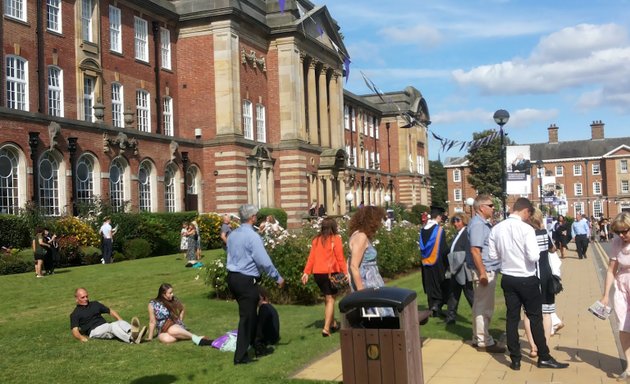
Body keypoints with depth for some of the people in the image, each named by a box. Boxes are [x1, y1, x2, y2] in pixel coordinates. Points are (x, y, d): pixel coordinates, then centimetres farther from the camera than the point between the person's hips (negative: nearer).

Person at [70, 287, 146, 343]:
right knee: (112, 326, -34)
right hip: (94, 331, -6)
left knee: (121, 323, -25)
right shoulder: (75, 314, 8)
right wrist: (81, 338, -24)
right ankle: (131, 339, -60)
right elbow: (75, 330, -3)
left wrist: (120, 320, 10)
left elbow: (110, 311, 27)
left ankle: (133, 333, -58)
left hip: (106, 326, 6)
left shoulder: (95, 304, 24)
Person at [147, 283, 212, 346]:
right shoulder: (152, 304, -6)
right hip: (163, 331, -1)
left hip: (176, 326, 1)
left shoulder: (174, 300, -1)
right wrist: (150, 337, 0)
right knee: (166, 339, -38)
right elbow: (152, 322, -1)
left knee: (173, 330, -38)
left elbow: (182, 310, 18)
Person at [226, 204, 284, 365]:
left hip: (233, 277, 8)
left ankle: (253, 344, 37)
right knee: (246, 317, 1)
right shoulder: (252, 236, -17)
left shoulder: (232, 235, 7)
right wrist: (278, 278, -8)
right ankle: (240, 356, 5)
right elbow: (264, 261, -19)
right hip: (247, 280, -8)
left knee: (249, 313, 23)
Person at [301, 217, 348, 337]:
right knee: (330, 299, 0)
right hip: (331, 272, -5)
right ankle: (326, 328, -9)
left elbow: (311, 257, 6)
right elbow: (340, 258, -9)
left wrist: (306, 272, 5)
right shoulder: (335, 239, -4)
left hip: (317, 273, 5)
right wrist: (345, 272, -8)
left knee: (327, 298, 19)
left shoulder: (316, 240, 9)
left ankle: (333, 324, 30)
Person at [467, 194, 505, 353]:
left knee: (481, 306, 16)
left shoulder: (484, 223, 14)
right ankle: (484, 342, 5)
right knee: (484, 307, -3)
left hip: (489, 270, 10)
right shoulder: (477, 224, -17)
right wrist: (483, 273, -24)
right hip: (484, 271, -10)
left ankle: (478, 337, 26)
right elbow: (475, 250, -23)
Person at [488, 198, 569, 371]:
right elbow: (534, 257, -22)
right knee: (535, 317, 8)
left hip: (508, 278, 5)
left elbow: (493, 255, 3)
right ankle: (544, 357, 17)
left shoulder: (496, 229, -1)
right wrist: (537, 252, 0)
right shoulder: (526, 229, -17)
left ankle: (515, 359, 15)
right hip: (527, 279, -5)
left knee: (512, 317, 10)